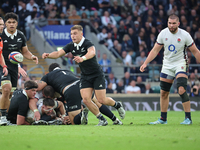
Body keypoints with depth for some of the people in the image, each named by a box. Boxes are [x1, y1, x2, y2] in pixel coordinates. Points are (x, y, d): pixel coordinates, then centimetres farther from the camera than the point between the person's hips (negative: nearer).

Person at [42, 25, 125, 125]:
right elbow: (58, 54, -6)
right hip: (85, 77, 6)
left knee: (101, 100, -8)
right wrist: (48, 55, -28)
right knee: (86, 99, -12)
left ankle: (117, 105, 25)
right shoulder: (71, 46, -1)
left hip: (97, 75, -6)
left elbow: (92, 53, -43)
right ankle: (102, 119, 2)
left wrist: (83, 58, -64)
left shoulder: (88, 44, -22)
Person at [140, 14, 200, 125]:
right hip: (167, 65, 4)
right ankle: (163, 119, 19)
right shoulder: (163, 33, -3)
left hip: (180, 64, -4)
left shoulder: (184, 35, -12)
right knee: (163, 92, 6)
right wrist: (145, 63, -3)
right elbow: (155, 50, 5)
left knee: (181, 90, -21)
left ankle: (188, 118, -16)